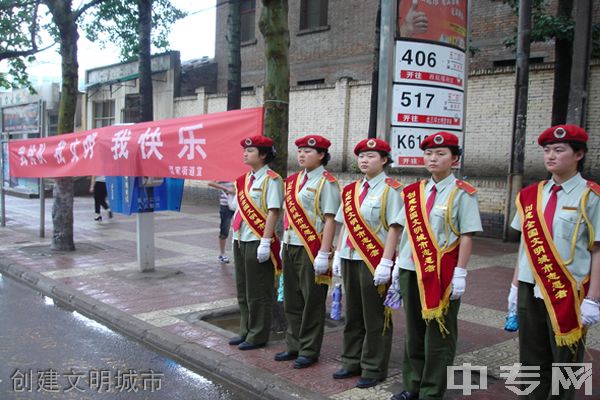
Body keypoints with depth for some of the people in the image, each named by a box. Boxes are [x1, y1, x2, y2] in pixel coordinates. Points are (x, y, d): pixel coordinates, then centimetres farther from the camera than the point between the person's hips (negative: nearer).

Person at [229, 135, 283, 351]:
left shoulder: (271, 179, -11)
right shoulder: (244, 179, 13)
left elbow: (273, 212, -17)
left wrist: (265, 242, -21)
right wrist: (235, 236, 17)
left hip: (257, 242, -8)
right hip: (241, 240, 8)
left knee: (258, 292, 2)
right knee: (243, 290, 16)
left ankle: (258, 336, 14)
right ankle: (246, 331, 29)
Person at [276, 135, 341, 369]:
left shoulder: (327, 182, -10)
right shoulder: (293, 181, 12)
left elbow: (330, 220, -15)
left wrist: (323, 254, -20)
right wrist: (283, 244, 17)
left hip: (311, 250, -7)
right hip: (290, 247, 8)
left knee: (312, 302, 4)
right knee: (291, 301, 15)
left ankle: (309, 351, 16)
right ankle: (293, 346, 28)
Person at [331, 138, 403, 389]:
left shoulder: (390, 190, -8)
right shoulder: (351, 190, 10)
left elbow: (394, 228, -13)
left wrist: (385, 263, -18)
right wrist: (338, 255, 10)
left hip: (374, 262, -6)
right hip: (350, 259, 6)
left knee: (375, 319, 5)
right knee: (353, 315, 15)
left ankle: (374, 370, 17)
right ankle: (352, 363, 28)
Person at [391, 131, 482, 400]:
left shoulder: (462, 193, -7)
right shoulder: (414, 192, 9)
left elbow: (466, 236, -10)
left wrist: (460, 274, -14)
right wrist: (398, 263, 12)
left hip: (442, 274, -5)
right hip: (411, 271, 5)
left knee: (439, 335, 5)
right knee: (413, 331, 15)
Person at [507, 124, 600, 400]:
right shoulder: (531, 195, 7)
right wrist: (515, 285, 11)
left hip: (568, 293, -4)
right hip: (530, 290, 4)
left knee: (565, 360, 9)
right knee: (531, 360, 13)